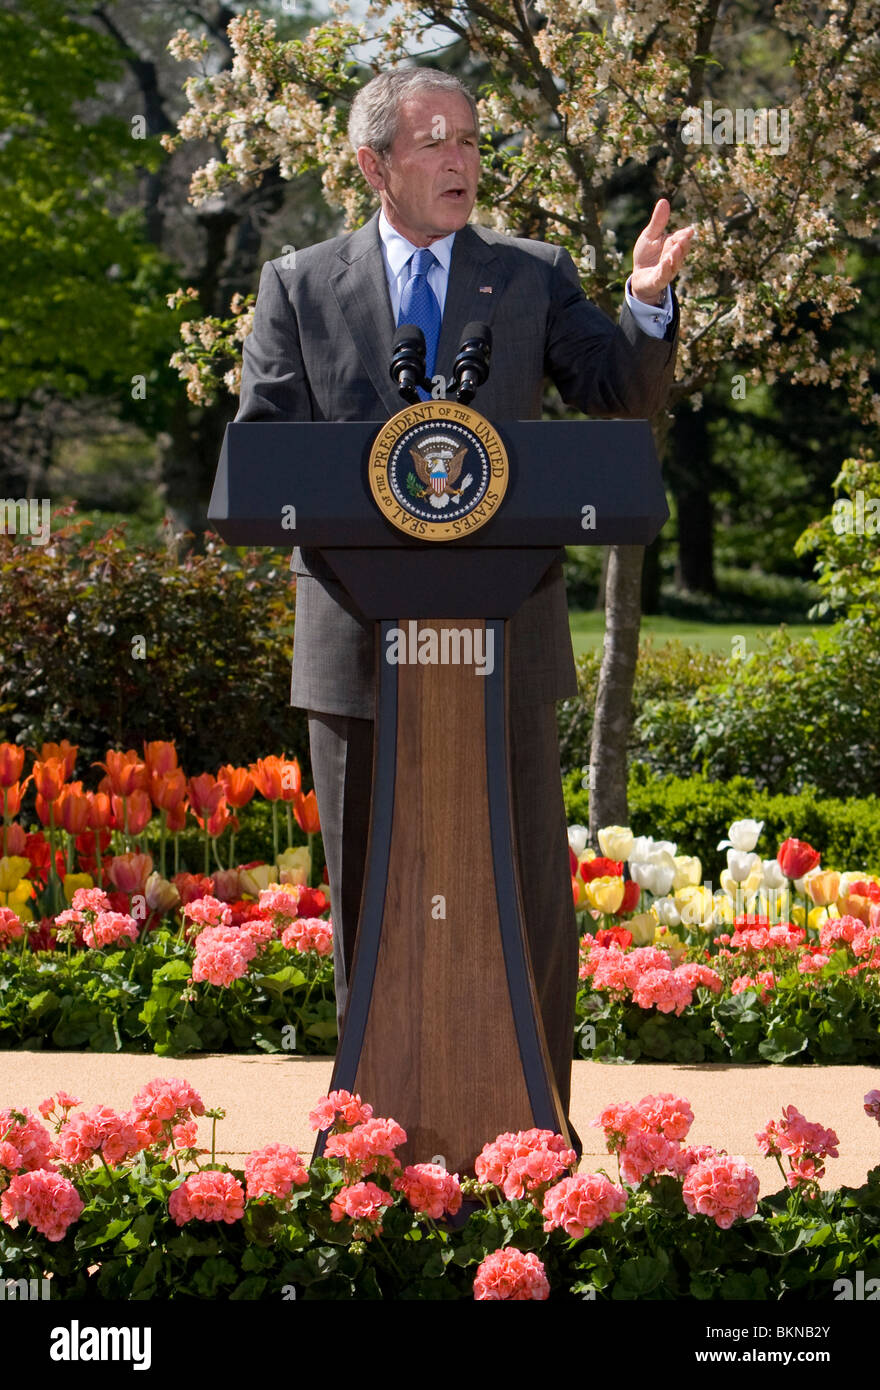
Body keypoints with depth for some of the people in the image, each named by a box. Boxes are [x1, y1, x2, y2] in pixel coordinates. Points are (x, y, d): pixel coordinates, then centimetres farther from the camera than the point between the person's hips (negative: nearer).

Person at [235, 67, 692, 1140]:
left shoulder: (535, 277, 9)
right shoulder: (298, 286, 7)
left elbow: (626, 395, -1)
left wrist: (648, 304, -20)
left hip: (504, 624, 0)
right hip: (360, 633, 0)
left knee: (532, 890, 1)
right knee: (371, 893, 8)